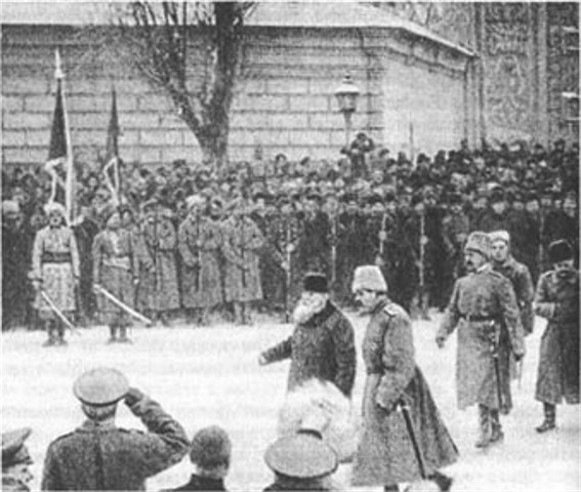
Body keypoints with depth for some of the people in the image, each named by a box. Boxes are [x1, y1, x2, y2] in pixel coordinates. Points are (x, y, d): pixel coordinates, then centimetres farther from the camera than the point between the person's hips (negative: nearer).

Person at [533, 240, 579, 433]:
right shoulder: (546, 279, 3)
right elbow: (538, 306, 1)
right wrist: (555, 308, -14)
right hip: (554, 332, 1)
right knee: (548, 373, -1)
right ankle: (549, 418, 7)